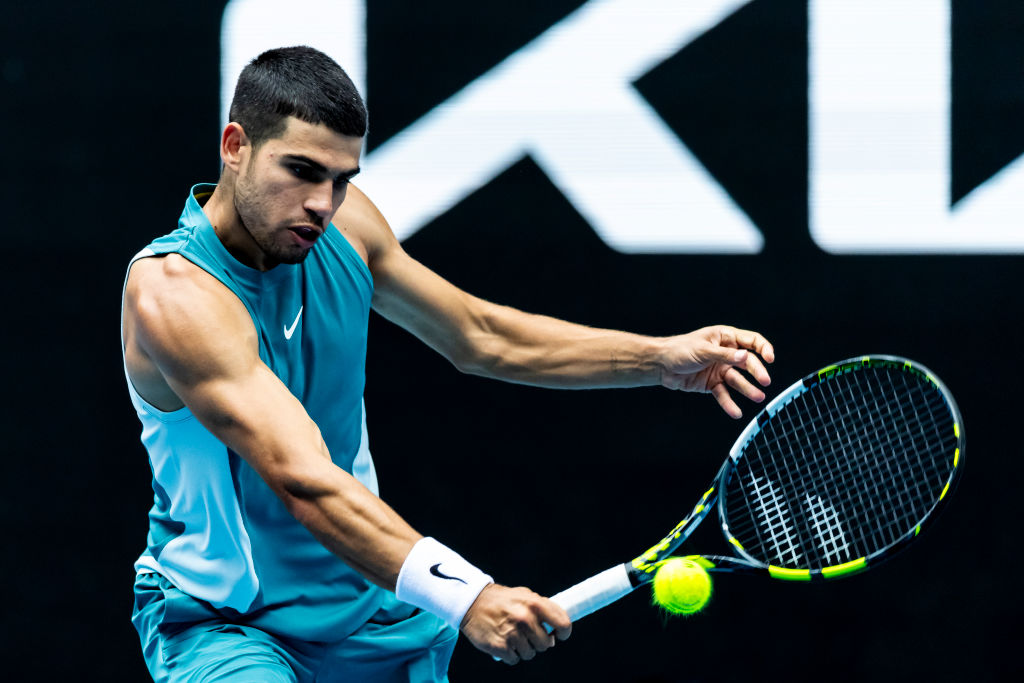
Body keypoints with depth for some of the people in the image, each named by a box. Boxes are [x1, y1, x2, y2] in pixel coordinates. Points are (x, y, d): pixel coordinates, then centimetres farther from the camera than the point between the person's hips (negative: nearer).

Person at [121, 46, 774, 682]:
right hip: (220, 625, -7)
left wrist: (662, 358, 1)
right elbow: (304, 482, -35)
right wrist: (464, 595, -46)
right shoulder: (174, 290, -25)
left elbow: (480, 336, 12)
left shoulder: (342, 223, -3)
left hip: (370, 603, 7)